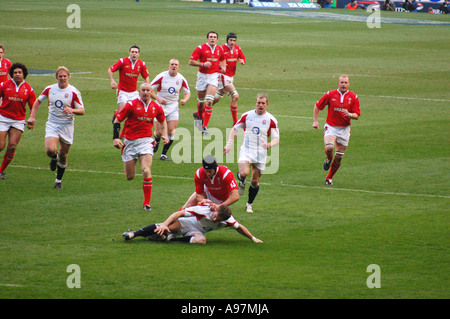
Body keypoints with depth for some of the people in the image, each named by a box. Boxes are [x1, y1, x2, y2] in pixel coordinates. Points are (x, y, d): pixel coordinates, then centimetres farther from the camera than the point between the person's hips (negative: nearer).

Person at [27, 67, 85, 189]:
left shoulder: (74, 92, -8)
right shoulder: (49, 89, 1)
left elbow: (82, 110, -8)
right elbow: (38, 101, 18)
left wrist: (71, 110, -29)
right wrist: (32, 117, 9)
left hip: (67, 126, -1)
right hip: (52, 125, 1)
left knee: (63, 155, 5)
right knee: (50, 150, -21)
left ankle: (59, 180, 25)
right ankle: (54, 158, 18)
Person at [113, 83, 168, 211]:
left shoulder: (156, 107, 4)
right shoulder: (131, 105, -7)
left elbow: (163, 121, 24)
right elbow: (117, 120, -1)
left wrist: (165, 135, 8)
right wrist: (115, 138, -10)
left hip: (146, 141, 1)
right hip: (130, 141, -1)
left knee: (146, 171, -19)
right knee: (130, 176, 5)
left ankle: (147, 202, -10)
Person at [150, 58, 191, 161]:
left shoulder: (181, 79, -1)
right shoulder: (161, 77, -9)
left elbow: (187, 92, 11)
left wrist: (185, 100, -11)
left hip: (173, 107, 2)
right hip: (161, 106, -2)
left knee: (171, 131, -11)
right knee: (158, 132, -3)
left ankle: (164, 154, 0)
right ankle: (156, 141, 35)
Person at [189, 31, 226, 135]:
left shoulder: (220, 49, 5)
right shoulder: (201, 48, -6)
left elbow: (222, 59, 25)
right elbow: (191, 61, -7)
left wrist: (223, 67, 4)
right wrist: (203, 64, -19)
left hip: (214, 76, 1)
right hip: (202, 76, -1)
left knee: (209, 102, -14)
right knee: (201, 101, 9)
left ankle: (205, 126, -13)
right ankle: (199, 115, 43)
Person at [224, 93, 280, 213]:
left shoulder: (271, 120, -1)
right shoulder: (247, 115, 4)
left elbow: (276, 138, -1)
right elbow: (235, 129, 15)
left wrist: (269, 144, -24)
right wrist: (229, 144, 3)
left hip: (260, 153, 0)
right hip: (246, 150, 0)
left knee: (255, 182, 4)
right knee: (244, 173, -26)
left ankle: (249, 204, 24)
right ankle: (241, 181, 11)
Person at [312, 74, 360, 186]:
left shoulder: (353, 97, -1)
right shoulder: (330, 95, -4)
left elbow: (357, 115, -1)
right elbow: (317, 106, 8)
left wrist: (349, 114, -22)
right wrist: (315, 121, 1)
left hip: (344, 129, 2)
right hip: (331, 127, -2)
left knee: (339, 157, 5)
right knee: (329, 148, -28)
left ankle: (329, 177, 26)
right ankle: (328, 159, 9)